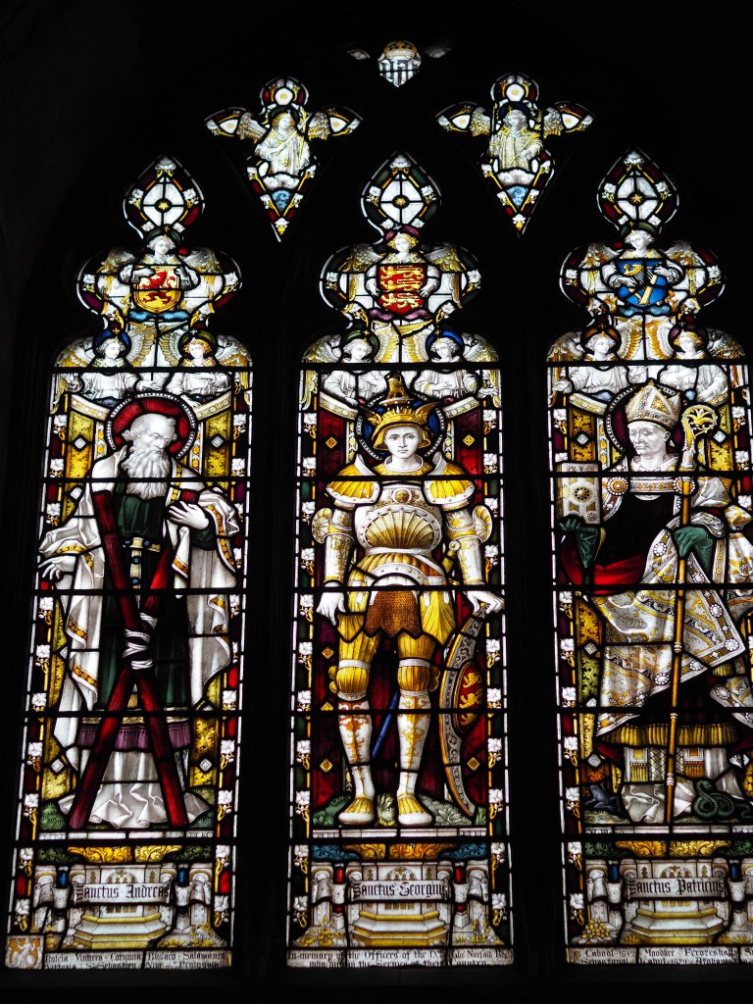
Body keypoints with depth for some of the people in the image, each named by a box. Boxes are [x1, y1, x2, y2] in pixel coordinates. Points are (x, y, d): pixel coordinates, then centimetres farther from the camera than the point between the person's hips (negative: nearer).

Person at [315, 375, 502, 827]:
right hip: (364, 586, 1)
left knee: (415, 683, -11)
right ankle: (363, 792, 1)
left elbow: (465, 536, 10)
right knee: (350, 683, -9)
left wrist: (476, 587, 2)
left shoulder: (443, 479, 9)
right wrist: (332, 586, -2)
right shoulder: (358, 478, 9)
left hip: (421, 590, 0)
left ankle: (408, 793, -1)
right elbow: (337, 536, 8)